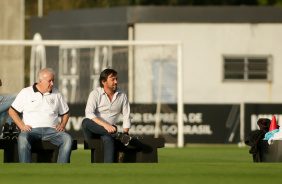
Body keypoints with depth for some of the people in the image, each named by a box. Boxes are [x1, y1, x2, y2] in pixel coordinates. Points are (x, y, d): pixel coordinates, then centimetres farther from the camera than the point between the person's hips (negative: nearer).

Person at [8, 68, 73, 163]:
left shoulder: (57, 94, 17)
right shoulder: (26, 93, 10)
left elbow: (66, 112, 26)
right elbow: (12, 110, 12)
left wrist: (62, 125, 6)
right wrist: (21, 125, -3)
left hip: (51, 130, 2)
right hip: (32, 129, -2)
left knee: (67, 139, -28)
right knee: (23, 139, -37)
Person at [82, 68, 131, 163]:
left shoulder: (122, 95, 8)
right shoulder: (95, 94, -5)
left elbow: (126, 116, 12)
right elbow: (89, 113, -20)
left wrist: (126, 133, -4)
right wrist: (104, 124, -34)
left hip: (109, 130, 1)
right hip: (93, 130, -1)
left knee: (108, 139, -36)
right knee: (86, 122, -37)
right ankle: (117, 135, -40)